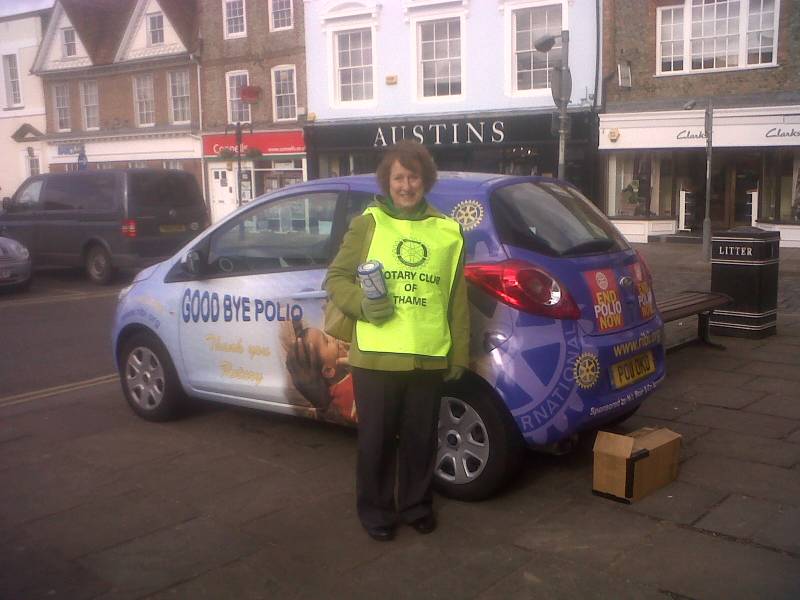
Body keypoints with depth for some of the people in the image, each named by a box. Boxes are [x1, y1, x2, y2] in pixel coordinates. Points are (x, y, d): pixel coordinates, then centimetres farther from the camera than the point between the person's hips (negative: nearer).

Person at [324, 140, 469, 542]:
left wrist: (459, 353, 7)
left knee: (420, 439, 13)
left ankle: (416, 506, 33)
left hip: (429, 358, 2)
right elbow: (335, 278, 5)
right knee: (377, 439, 8)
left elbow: (458, 300, 9)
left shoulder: (447, 232, 6)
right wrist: (361, 303, -14)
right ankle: (376, 511, 27)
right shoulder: (367, 224, 1)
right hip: (376, 356, -1)